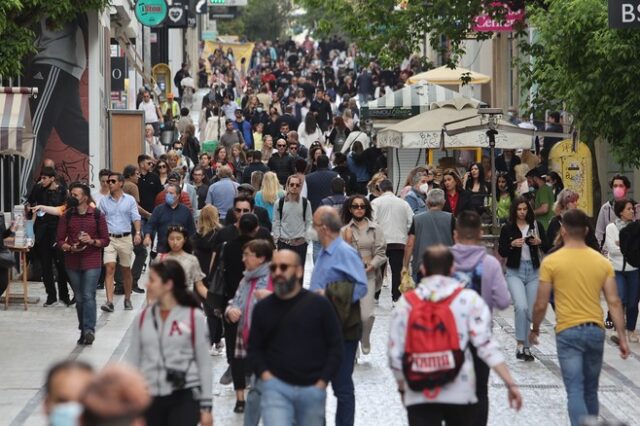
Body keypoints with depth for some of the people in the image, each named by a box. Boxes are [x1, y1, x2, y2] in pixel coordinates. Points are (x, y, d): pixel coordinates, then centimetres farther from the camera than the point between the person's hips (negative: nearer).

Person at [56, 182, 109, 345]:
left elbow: (105, 240, 2)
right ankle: (84, 331, 16)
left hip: (92, 262, -3)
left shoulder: (97, 215, -1)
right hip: (73, 262, 3)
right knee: (79, 298, 8)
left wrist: (92, 241, -16)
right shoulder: (67, 216, 5)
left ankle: (89, 330, -18)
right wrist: (70, 247, -14)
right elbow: (59, 240, 5)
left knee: (88, 296, -13)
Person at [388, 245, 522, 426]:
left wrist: (402, 387, 19)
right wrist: (510, 383, -9)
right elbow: (485, 343, -10)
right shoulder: (468, 299, -3)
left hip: (419, 395, 0)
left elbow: (395, 352, 4)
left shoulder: (406, 302, 2)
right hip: (460, 391, 0)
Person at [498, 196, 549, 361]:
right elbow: (501, 252, 1)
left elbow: (547, 248, 6)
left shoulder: (536, 225, 3)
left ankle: (525, 347, 17)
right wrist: (512, 244, -17)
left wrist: (539, 242, -14)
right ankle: (520, 344, -16)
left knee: (530, 311, 3)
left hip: (533, 271, 2)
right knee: (521, 307, -22)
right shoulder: (507, 228, 0)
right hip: (515, 272, -2)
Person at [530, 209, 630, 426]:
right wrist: (622, 337, 4)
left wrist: (535, 329, 12)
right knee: (590, 390, 19)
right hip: (596, 331, 4)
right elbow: (614, 302, 0)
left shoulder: (551, 262, -6)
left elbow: (541, 304, -5)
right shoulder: (602, 262, 3)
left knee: (575, 391, -5)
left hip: (568, 332, -4)